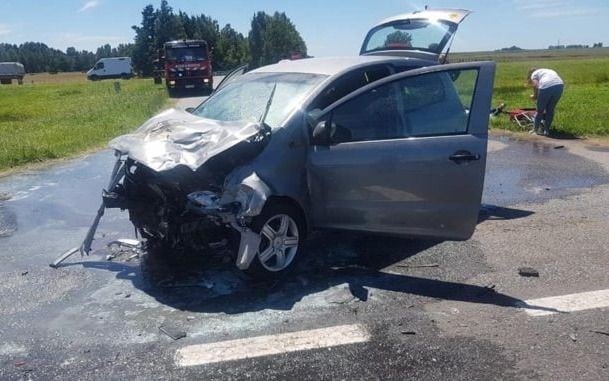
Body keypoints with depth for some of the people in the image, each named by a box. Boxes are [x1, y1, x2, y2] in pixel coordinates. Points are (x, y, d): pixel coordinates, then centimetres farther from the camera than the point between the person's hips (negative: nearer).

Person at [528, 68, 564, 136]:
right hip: (559, 85, 5)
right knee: (550, 110, 18)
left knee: (540, 110, 11)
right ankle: (546, 130, 22)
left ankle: (536, 129, 21)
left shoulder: (534, 74, 21)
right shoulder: (549, 71, 40)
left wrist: (535, 96, 14)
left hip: (546, 86, -5)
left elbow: (535, 85, -1)